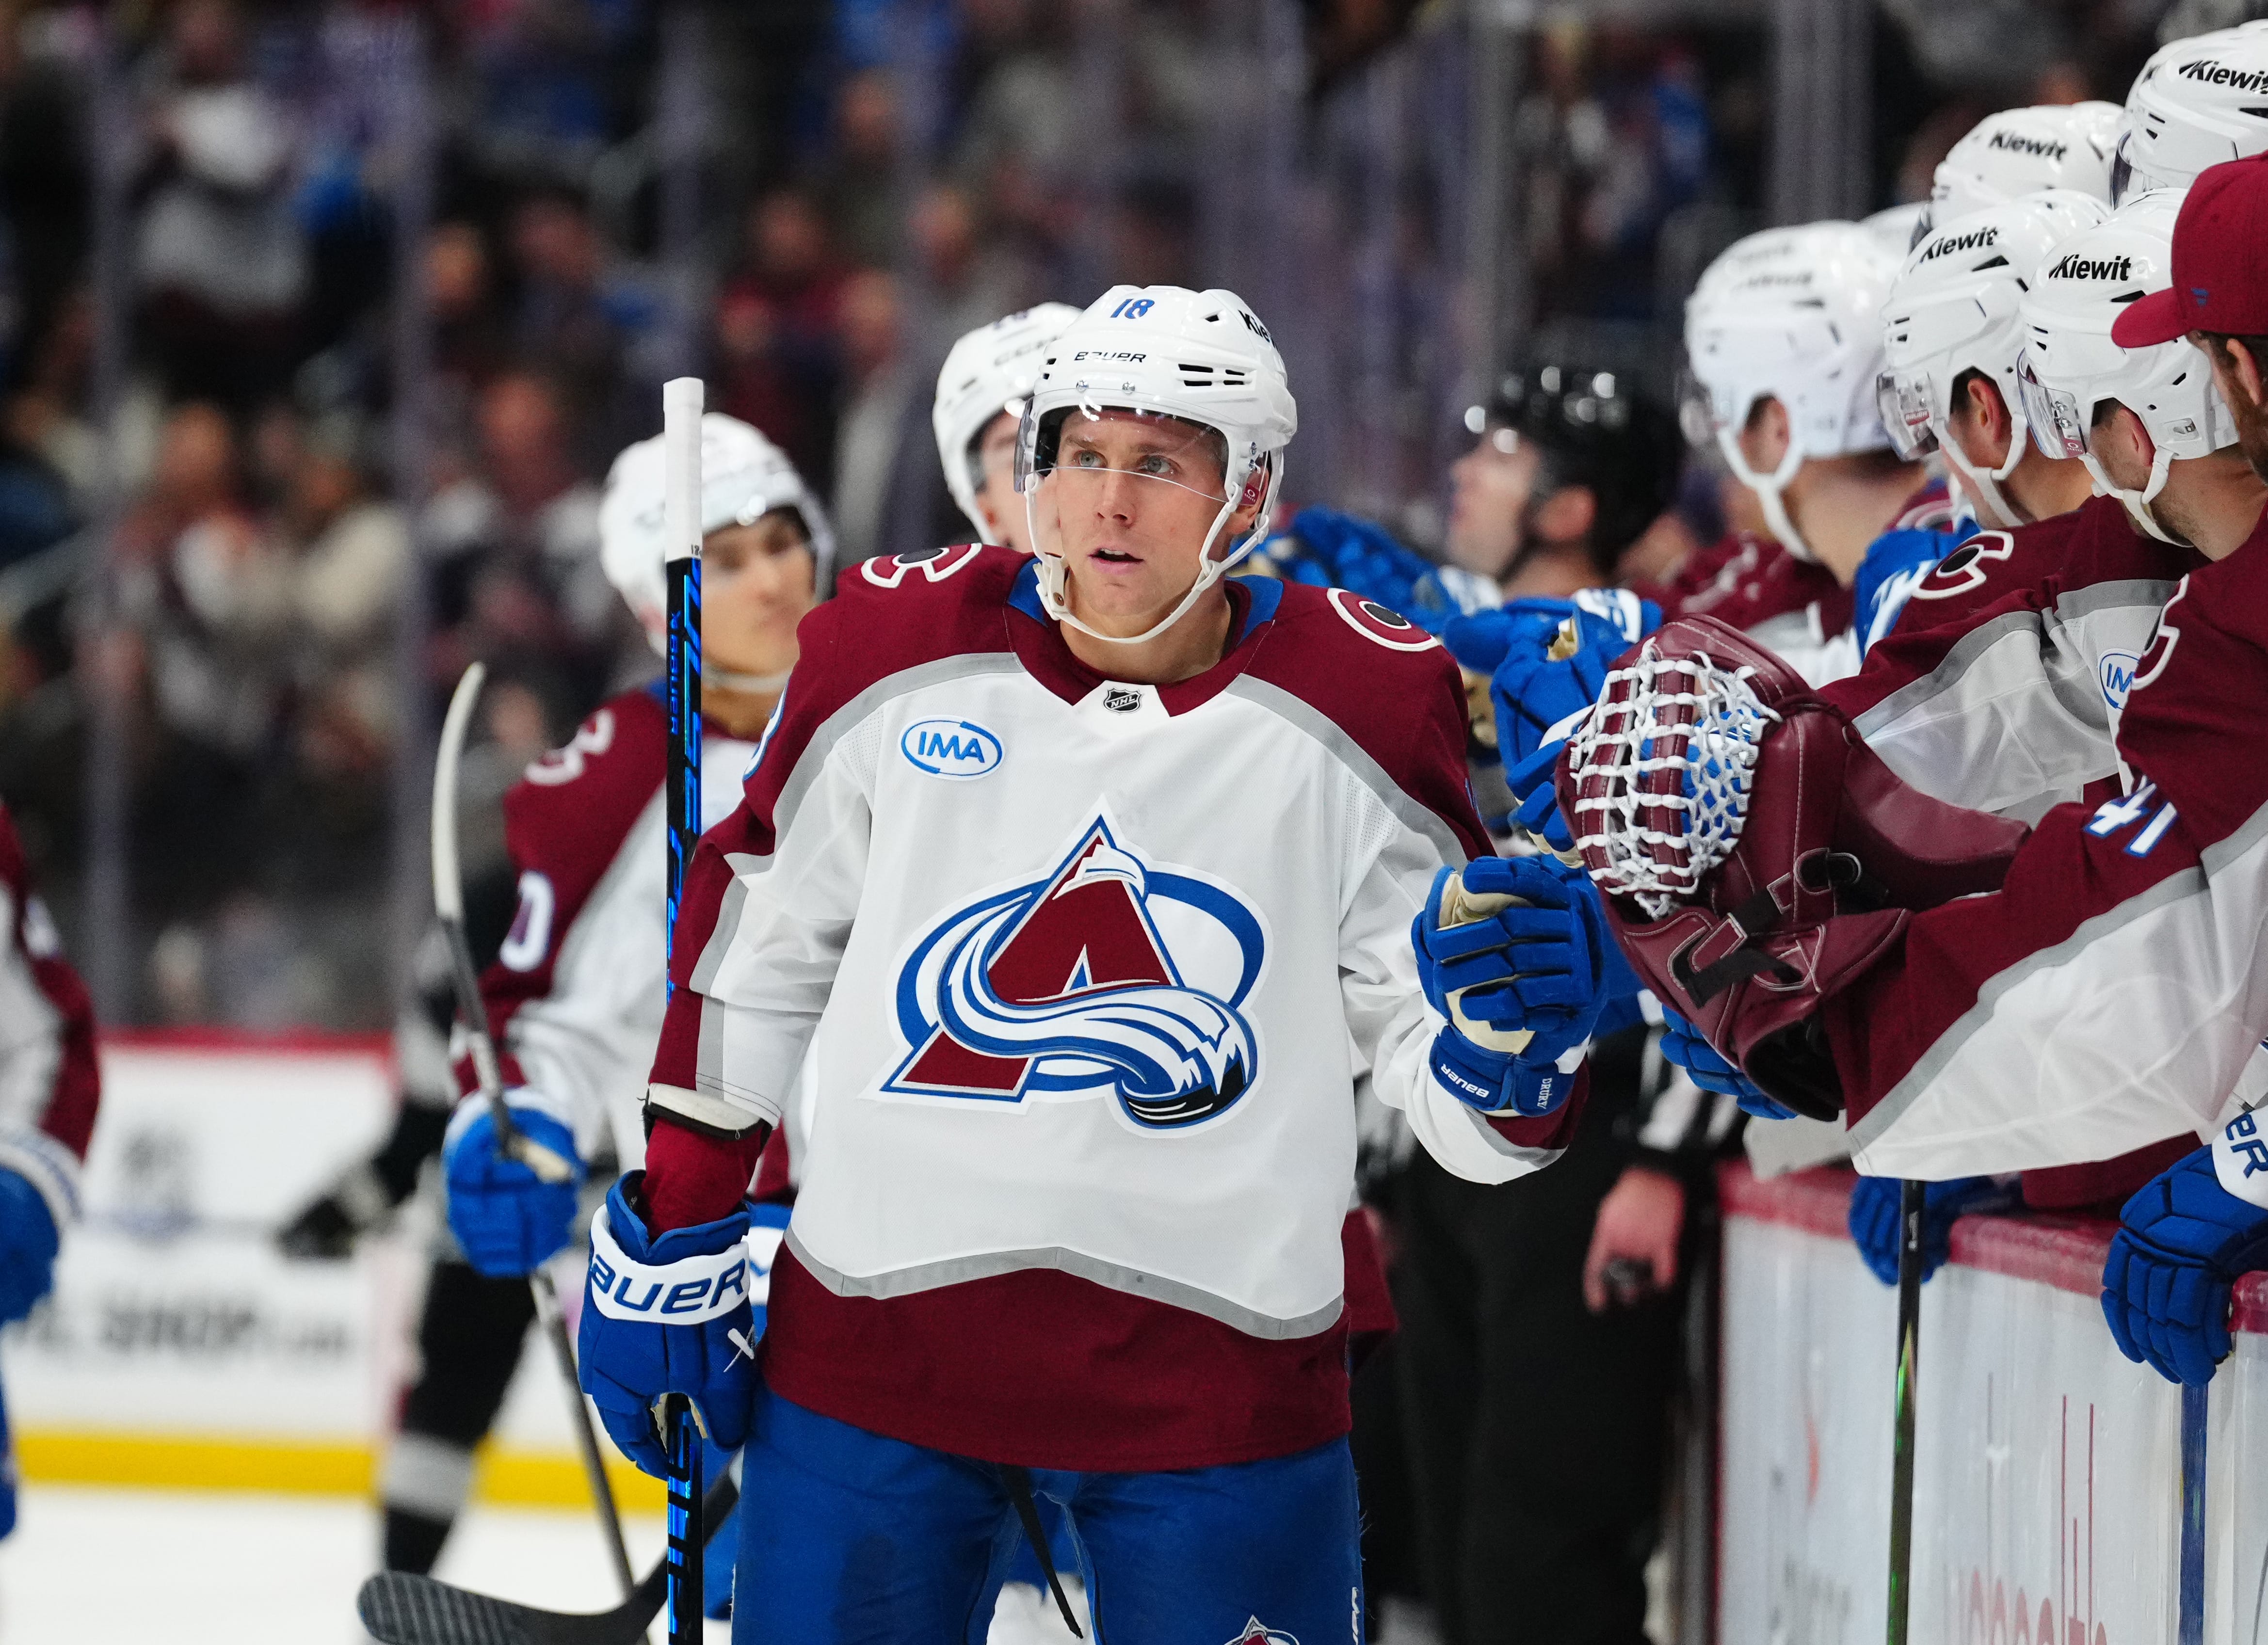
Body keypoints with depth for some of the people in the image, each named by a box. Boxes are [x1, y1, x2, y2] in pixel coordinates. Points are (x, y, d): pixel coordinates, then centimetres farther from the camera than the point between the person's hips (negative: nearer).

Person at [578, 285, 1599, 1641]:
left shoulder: (1361, 707, -3)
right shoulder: (897, 650, 1)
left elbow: (1447, 1084, 0)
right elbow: (752, 952, 12)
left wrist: (1512, 1024, -23)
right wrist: (672, 1238, 12)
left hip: (1219, 1367, -1)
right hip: (874, 1349, 1)